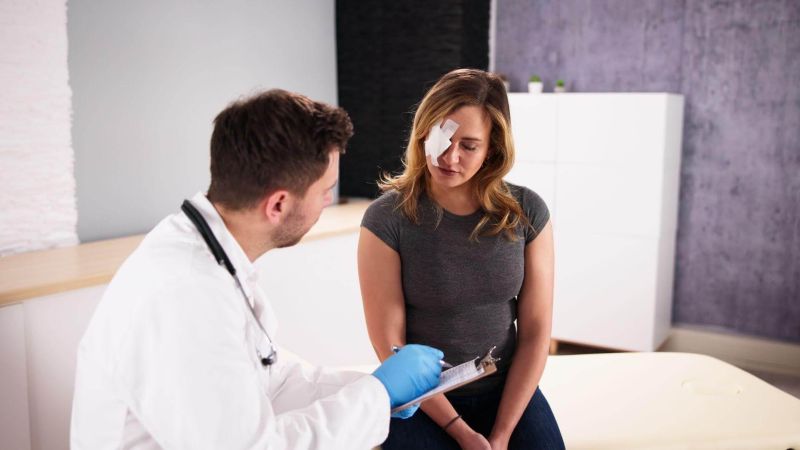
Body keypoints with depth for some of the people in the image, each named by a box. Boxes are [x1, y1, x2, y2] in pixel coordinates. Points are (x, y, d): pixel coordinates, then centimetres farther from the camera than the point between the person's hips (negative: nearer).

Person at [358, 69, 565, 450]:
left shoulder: (527, 212, -5)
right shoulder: (387, 219, -13)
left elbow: (535, 331, -2)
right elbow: (389, 345, -11)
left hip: (508, 390, 3)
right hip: (421, 399, -2)